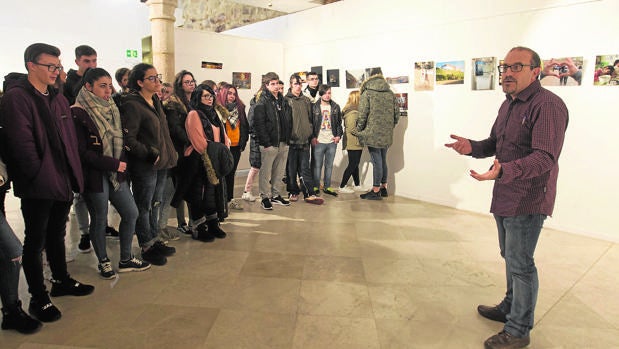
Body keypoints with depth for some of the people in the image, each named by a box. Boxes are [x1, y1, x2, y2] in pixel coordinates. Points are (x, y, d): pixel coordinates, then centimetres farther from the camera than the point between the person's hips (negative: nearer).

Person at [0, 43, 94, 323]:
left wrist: (73, 174, 4)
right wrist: (41, 175, -17)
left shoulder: (59, 99, 11)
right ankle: (38, 299, 18)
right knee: (35, 242, 5)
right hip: (37, 185, -7)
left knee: (57, 235, 21)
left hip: (63, 183, 7)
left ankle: (61, 281, 37)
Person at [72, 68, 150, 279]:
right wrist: (114, 164, -16)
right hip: (94, 175, -7)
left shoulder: (111, 109, 11)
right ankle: (103, 262, 27)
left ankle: (126, 260, 24)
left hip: (116, 173, 7)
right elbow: (82, 151, -16)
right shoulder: (78, 114, -12)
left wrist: (122, 163, -2)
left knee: (131, 213, 8)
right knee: (99, 220, 6)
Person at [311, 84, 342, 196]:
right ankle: (315, 187, 12)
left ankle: (327, 187, 20)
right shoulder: (314, 107, -1)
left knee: (329, 165, 10)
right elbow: (310, 123, 0)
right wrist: (313, 137, -8)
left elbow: (339, 123, 14)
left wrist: (338, 135, 2)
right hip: (318, 141, -3)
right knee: (317, 166, 1)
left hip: (332, 141, 3)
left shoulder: (335, 107, 9)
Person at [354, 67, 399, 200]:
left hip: (373, 133, -6)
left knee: (377, 162, -3)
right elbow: (397, 113, 11)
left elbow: (362, 115, -10)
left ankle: (376, 191, 3)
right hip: (387, 134, 6)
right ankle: (383, 188, 25)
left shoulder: (367, 93, -6)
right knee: (383, 160, 16)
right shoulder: (390, 93, 10)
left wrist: (358, 130, 2)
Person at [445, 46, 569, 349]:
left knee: (520, 264, 0)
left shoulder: (548, 105, -19)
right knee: (511, 257, 22)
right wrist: (472, 147, -3)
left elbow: (545, 157, -28)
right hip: (505, 197, 9)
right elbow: (494, 143, 18)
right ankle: (510, 308, 41)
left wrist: (504, 171, -42)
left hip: (527, 201, -9)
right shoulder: (508, 104, 12)